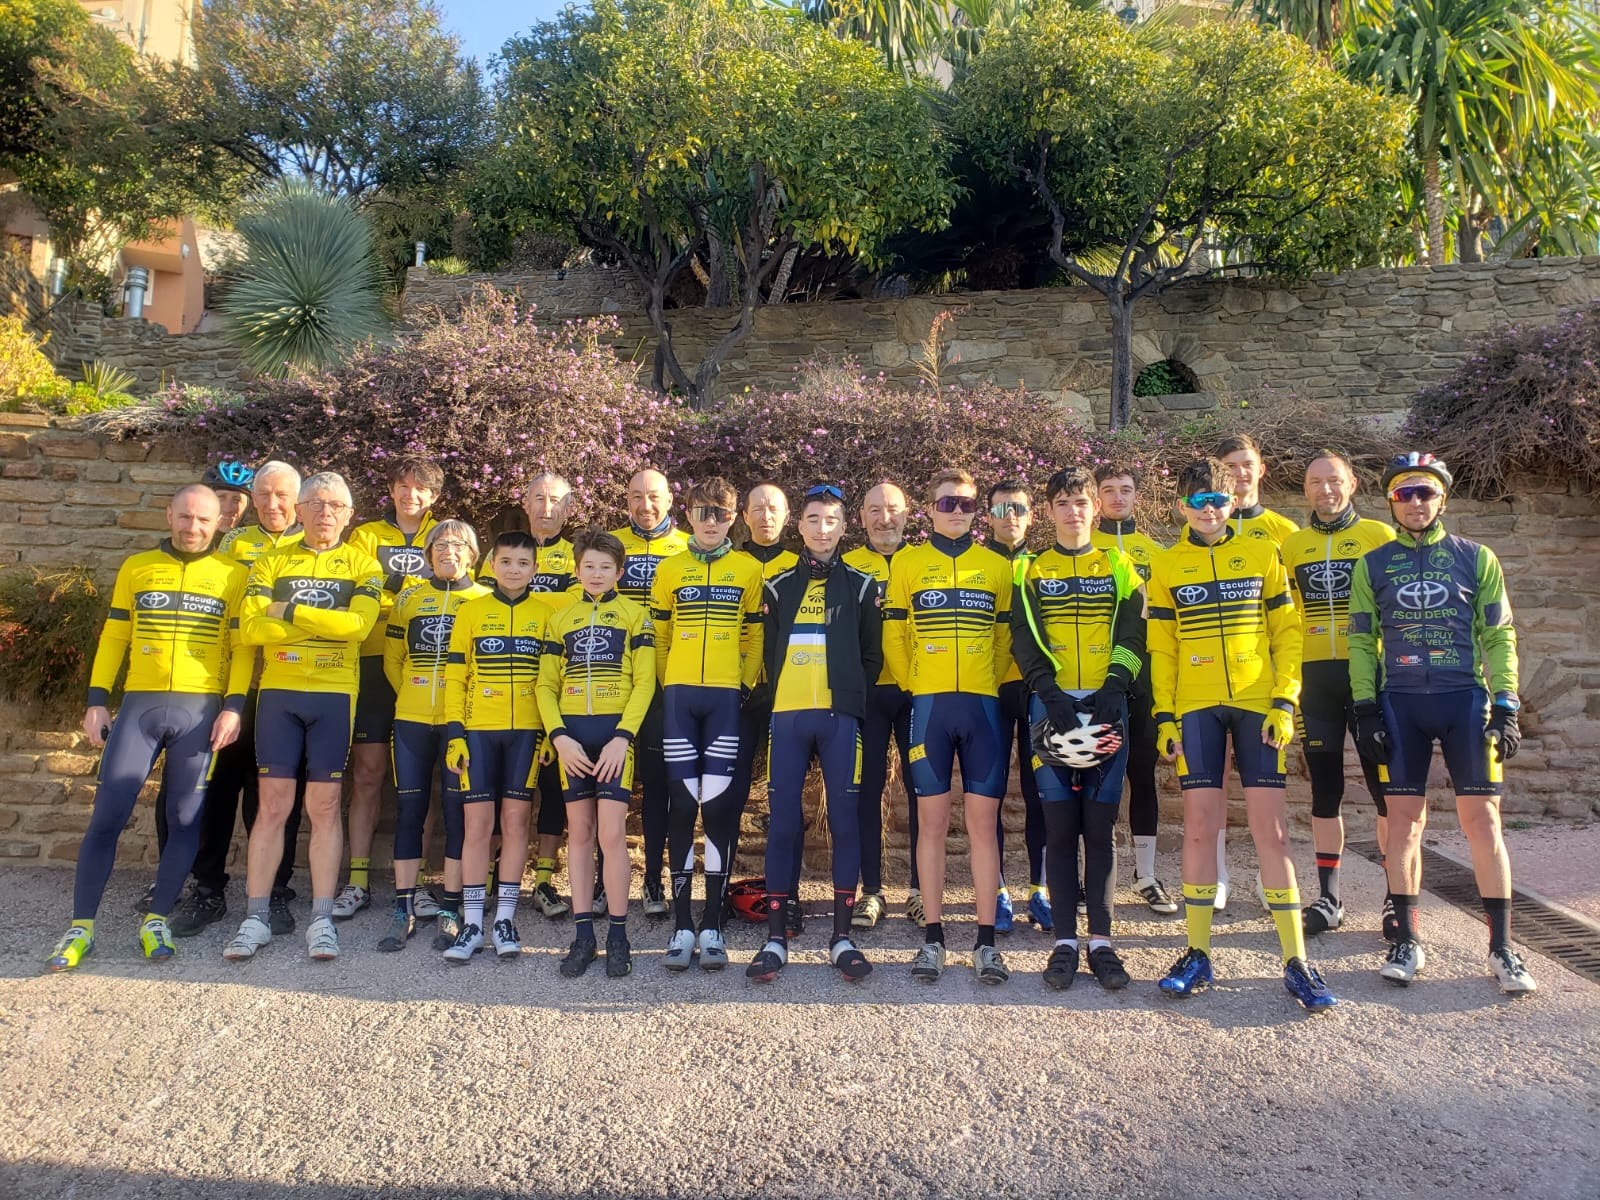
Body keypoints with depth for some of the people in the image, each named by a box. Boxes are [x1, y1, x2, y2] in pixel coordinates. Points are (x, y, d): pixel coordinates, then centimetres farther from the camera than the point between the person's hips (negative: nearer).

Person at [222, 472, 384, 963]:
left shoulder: (362, 565, 5)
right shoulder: (272, 563, 9)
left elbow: (359, 624, -13)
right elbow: (251, 627, -5)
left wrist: (289, 612, -11)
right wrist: (324, 625, -11)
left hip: (335, 694, -1)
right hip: (278, 692, 1)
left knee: (324, 806, 2)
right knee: (273, 804, 3)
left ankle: (322, 919, 8)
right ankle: (256, 917, 11)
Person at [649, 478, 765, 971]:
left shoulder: (749, 569, 8)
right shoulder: (670, 569, 11)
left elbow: (755, 636, 9)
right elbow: (659, 635, 14)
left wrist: (747, 685, 0)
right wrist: (665, 687, 6)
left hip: (726, 698, -1)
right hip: (679, 697, 1)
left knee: (718, 805, -2)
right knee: (682, 805, 2)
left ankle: (712, 926, 7)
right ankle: (682, 924, 9)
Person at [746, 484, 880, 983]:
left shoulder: (861, 584, 10)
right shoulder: (780, 585, 14)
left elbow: (872, 656, 11)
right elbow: (770, 652, 15)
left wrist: (850, 700, 6)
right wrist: (782, 699, 9)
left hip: (840, 717, -1)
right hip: (788, 716, 1)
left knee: (844, 818, -1)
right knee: (783, 821, 1)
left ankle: (842, 935, 9)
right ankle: (776, 936, 8)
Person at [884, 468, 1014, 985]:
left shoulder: (996, 566, 10)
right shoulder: (907, 563, 6)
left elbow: (1006, 637, 13)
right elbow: (894, 637, 8)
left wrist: (988, 684, 8)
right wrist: (915, 688, 7)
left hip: (982, 705, 1)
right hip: (928, 706, -1)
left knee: (983, 820, 2)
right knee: (932, 820, 3)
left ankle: (986, 941, 10)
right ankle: (933, 938, 13)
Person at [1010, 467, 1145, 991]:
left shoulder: (1120, 567, 13)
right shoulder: (1030, 571, 10)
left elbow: (1132, 636, 4)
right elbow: (1025, 640, 1)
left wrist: (1113, 691, -11)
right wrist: (1051, 695, -13)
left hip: (1106, 707, 1)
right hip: (1052, 707, 0)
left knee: (1100, 825, 2)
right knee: (1060, 825, 1)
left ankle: (1101, 940, 9)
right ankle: (1066, 940, 8)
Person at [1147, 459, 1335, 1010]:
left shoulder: (1263, 555, 7)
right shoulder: (1166, 566, 8)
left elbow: (1288, 632, 5)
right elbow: (1160, 648, 8)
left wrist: (1285, 702, -5)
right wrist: (1164, 716, 0)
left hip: (1258, 705, 0)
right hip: (1195, 708, 0)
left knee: (1271, 828, -2)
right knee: (1199, 825, 1)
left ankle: (1296, 962, 8)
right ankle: (1198, 954, 12)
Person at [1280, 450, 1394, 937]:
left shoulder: (1380, 536, 2)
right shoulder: (1290, 545, 9)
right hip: (1315, 680, 2)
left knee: (1386, 786, 2)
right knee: (1325, 789, 8)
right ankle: (1329, 896, 17)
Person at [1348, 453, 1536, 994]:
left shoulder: (1476, 558, 8)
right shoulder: (1373, 565, 9)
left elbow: (1499, 636, 6)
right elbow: (1362, 640, 8)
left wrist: (1506, 706, -2)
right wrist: (1365, 709, 1)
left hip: (1465, 698, 0)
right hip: (1399, 704, 1)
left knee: (1481, 816, -3)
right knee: (1404, 818, 2)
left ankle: (1502, 948, 8)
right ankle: (1407, 942, 11)